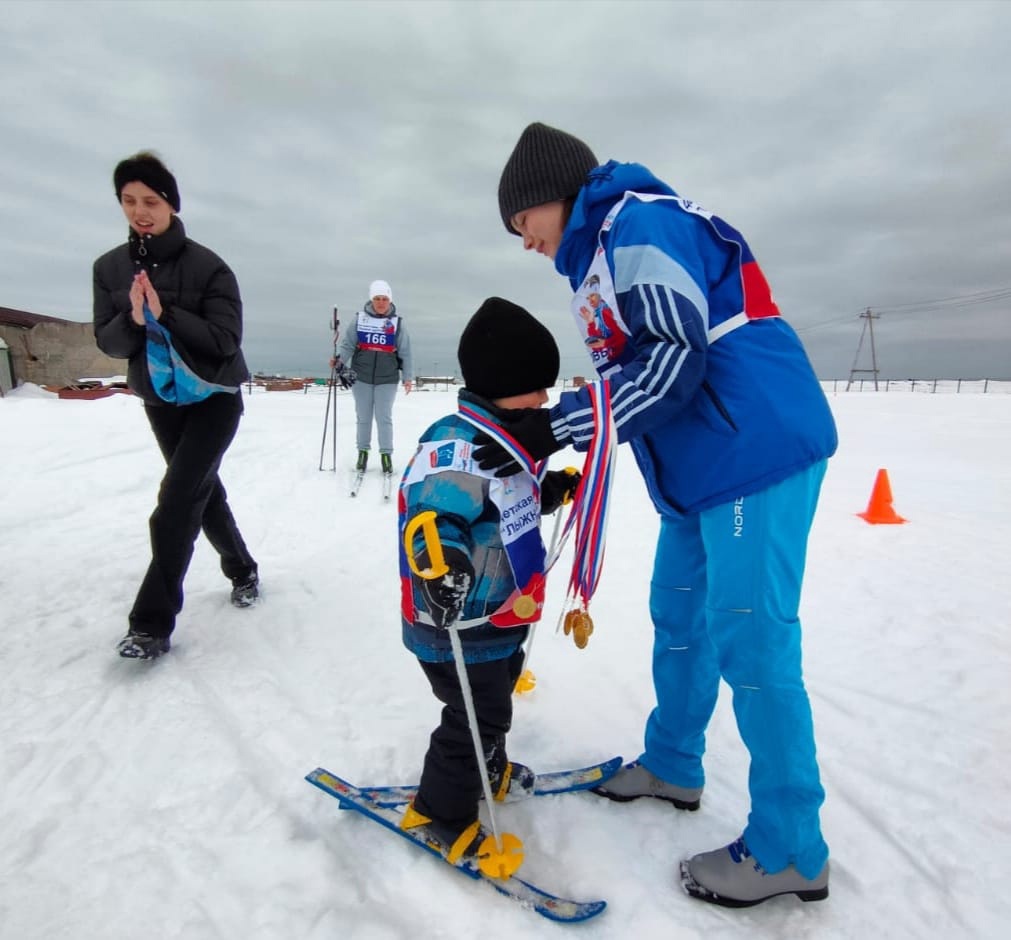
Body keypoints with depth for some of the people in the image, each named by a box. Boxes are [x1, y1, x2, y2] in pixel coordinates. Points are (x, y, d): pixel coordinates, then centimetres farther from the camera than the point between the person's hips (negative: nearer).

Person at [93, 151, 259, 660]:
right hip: (160, 399, 5)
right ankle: (242, 569, 37)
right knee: (203, 490, 16)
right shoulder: (109, 267, -1)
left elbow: (225, 339, -18)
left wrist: (165, 313, -29)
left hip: (215, 397, -5)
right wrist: (134, 318, -23)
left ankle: (152, 623, -7)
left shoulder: (207, 266, -14)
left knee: (176, 502, -13)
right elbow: (108, 342, -3)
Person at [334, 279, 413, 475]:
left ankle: (386, 454, 9)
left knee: (384, 417, 0)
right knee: (363, 416, 9)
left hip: (387, 378, -1)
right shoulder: (360, 319, 1)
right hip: (361, 376, 1)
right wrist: (340, 359, -18)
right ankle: (363, 452, 21)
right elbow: (348, 343, 0)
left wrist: (408, 377, 2)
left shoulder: (397, 322, 0)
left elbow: (405, 352, 4)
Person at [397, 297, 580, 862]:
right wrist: (439, 561, -53)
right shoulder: (455, 446, -26)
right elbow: (434, 514, -36)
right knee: (478, 715, 4)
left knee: (497, 696, 26)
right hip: (459, 624, -10)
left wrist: (558, 488, 13)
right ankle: (441, 814, 26)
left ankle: (488, 771, 51)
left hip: (503, 615, 10)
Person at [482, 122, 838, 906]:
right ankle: (672, 766, 36)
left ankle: (790, 851, 12)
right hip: (706, 462, 10)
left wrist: (556, 428, -17)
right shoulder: (603, 249, 21)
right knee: (680, 616, 17)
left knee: (749, 640, -5)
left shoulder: (636, 219, -9)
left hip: (757, 450, -10)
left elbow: (673, 356, -20)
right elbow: (638, 364, 17)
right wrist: (554, 434, 9)